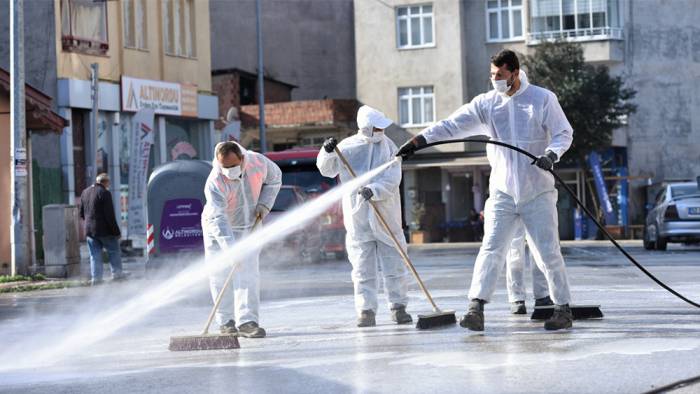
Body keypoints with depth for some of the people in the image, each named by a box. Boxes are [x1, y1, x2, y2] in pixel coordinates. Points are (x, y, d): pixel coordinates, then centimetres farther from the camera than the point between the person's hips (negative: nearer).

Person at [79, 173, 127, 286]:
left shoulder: (85, 192, 10)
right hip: (104, 230, -6)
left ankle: (95, 277, 5)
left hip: (89, 230, 6)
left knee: (94, 254, 9)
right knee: (114, 251, 9)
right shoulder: (105, 193, -13)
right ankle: (116, 273, 12)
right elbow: (110, 215, -16)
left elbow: (82, 214, 16)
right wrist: (116, 231, -12)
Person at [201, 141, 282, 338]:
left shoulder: (258, 162, -21)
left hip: (249, 227, 2)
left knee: (248, 273, -11)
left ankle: (247, 321, -15)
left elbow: (274, 178, 3)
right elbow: (218, 219, -44)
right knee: (220, 276, 0)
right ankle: (226, 320, 14)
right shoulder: (215, 183, -34)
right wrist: (230, 249, -56)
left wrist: (264, 204, -11)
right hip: (218, 229, -2)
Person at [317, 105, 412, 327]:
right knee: (363, 267, 0)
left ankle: (398, 307, 12)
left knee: (394, 264, 2)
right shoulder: (348, 147, 1)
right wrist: (328, 153, -10)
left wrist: (374, 190, -25)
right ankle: (366, 311, 4)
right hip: (357, 216, 0)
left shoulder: (388, 147, 2)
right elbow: (327, 170, 9)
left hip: (386, 215, 0)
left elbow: (392, 180, -8)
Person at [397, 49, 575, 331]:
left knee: (548, 252, 0)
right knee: (491, 249, -8)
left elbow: (564, 133, -1)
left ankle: (563, 308, 12)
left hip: (538, 192, -2)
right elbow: (452, 125, -4)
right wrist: (416, 141, -15)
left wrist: (551, 154, -21)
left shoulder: (543, 99, -3)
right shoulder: (486, 103, 3)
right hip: (502, 192, 2)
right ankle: (476, 307, -10)